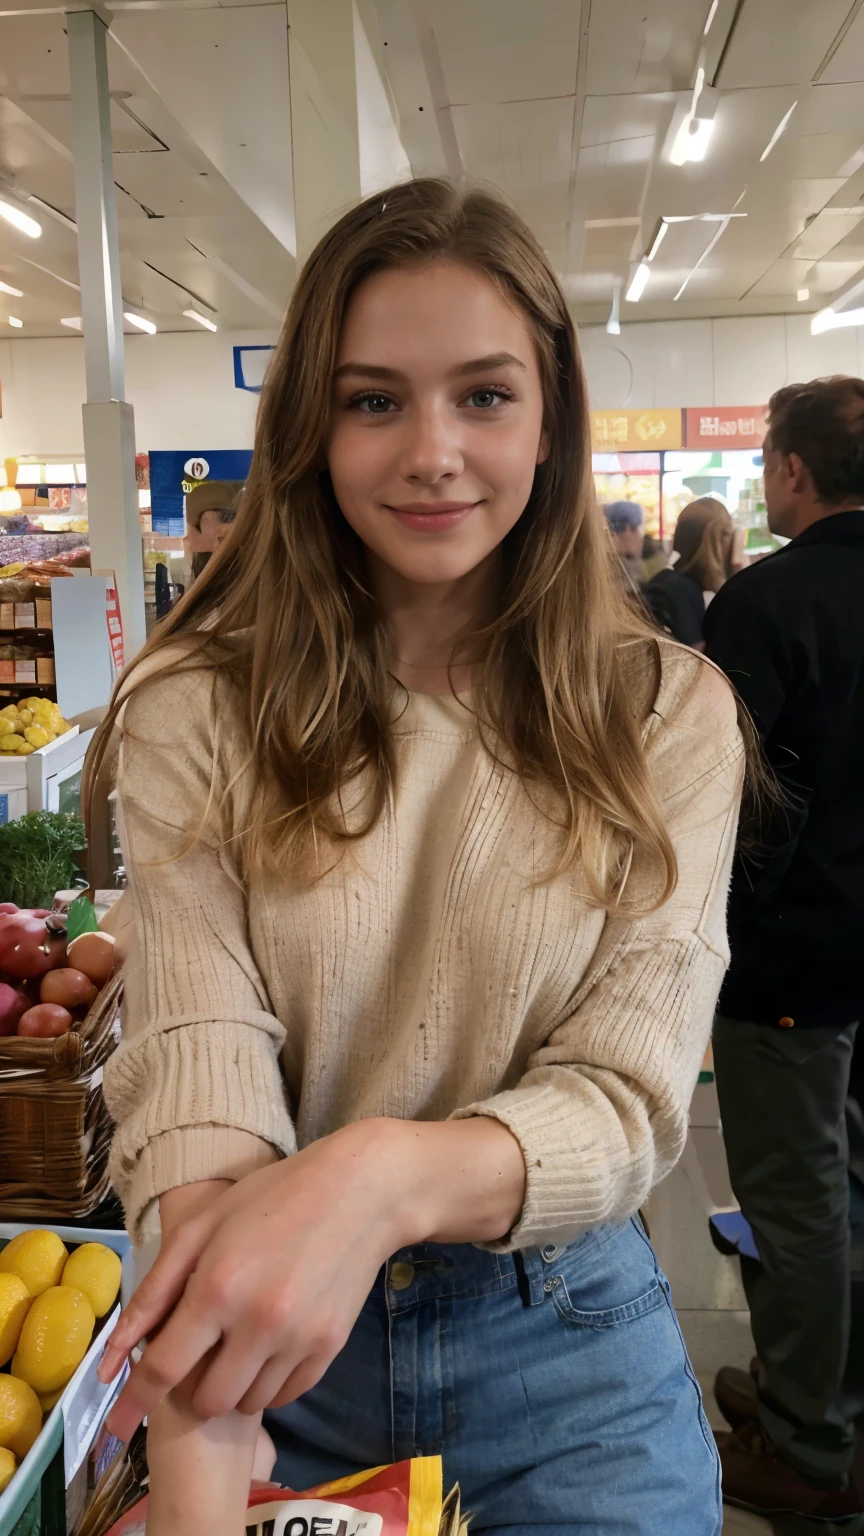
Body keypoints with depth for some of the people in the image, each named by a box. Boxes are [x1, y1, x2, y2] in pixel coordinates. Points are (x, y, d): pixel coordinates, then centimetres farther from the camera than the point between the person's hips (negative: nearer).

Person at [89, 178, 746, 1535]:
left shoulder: (668, 715, -10)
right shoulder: (200, 710, -11)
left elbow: (633, 1093, -15)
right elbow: (196, 1063, -21)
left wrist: (384, 1174, -35)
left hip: (565, 1337, 0)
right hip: (266, 1351, 1)